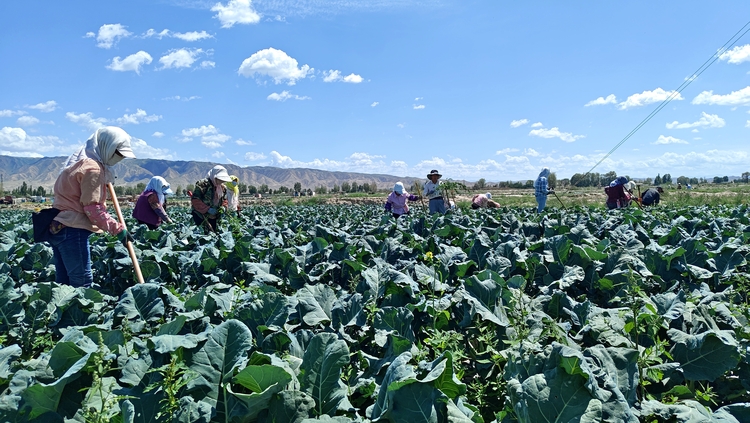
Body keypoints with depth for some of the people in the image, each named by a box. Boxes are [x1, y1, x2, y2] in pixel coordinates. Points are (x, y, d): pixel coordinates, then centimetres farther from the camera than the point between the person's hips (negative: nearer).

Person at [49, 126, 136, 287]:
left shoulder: (81, 160, 16)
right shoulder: (93, 168, -15)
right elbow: (93, 209, -18)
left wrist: (104, 180, 21)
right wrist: (118, 229, -14)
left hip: (59, 228, 10)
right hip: (73, 231, -10)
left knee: (63, 283, 12)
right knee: (83, 283, -7)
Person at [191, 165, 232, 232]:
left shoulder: (222, 188, 9)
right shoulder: (202, 184, -14)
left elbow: (224, 200, 23)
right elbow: (195, 200, -17)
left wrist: (223, 207, 0)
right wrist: (207, 209, -22)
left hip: (214, 217, 7)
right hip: (201, 216, -7)